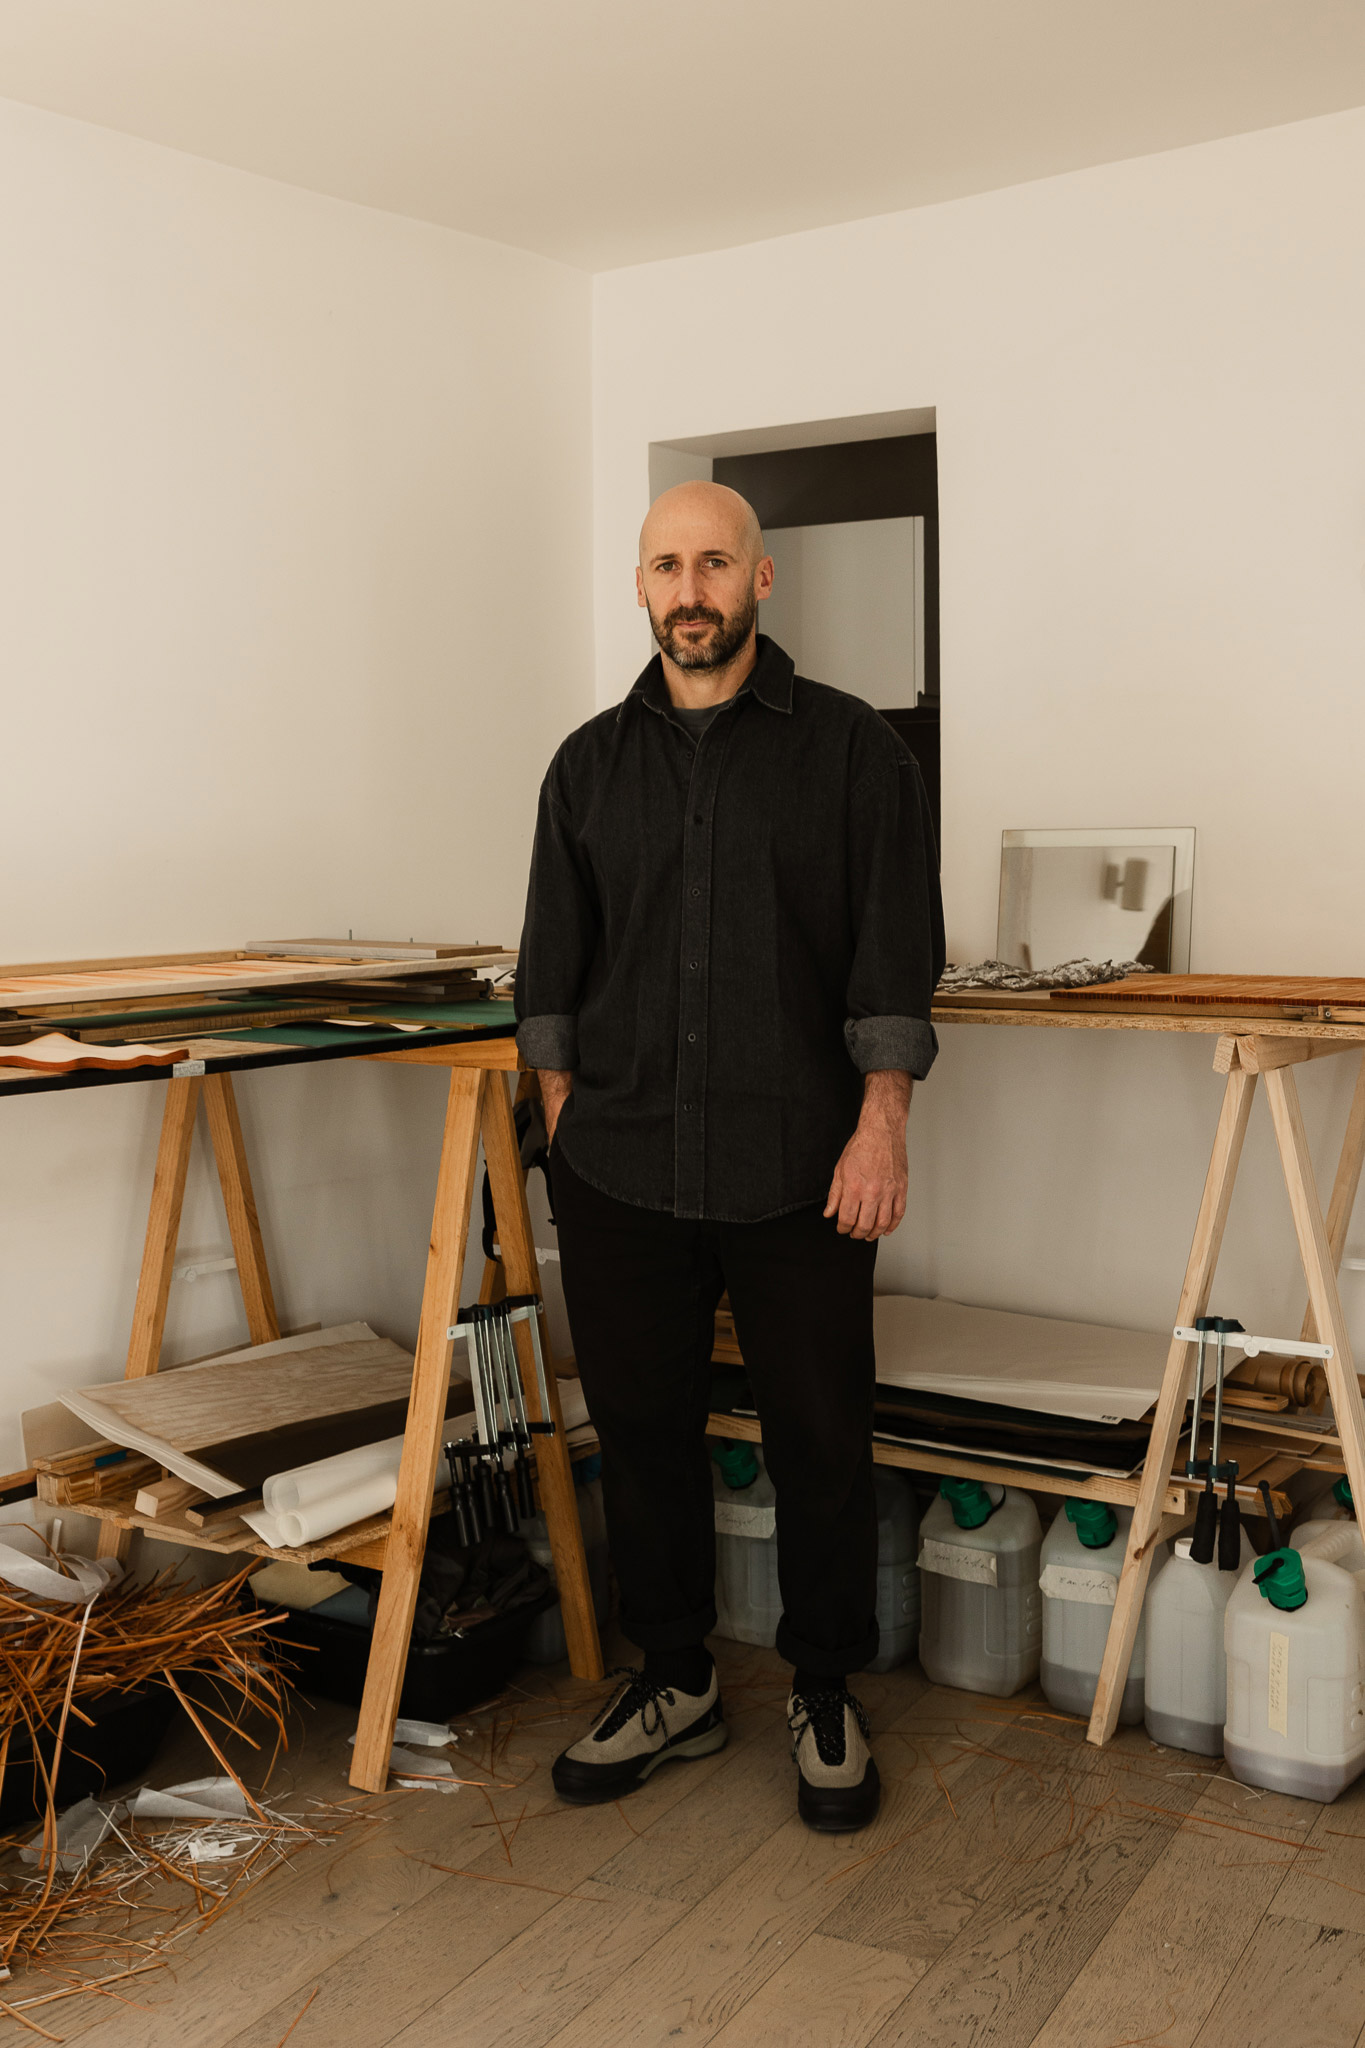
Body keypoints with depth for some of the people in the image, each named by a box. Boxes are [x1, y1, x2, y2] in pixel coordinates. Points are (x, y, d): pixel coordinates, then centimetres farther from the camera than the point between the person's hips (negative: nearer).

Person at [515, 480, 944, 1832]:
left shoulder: (851, 750, 1)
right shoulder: (591, 762, 10)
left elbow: (896, 959, -2)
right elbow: (553, 969, 13)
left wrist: (879, 1126, -10)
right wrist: (561, 1124, 8)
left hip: (796, 1170, -3)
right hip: (618, 1167, 3)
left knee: (818, 1441, 6)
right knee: (641, 1432, 11)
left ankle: (827, 1696, 25)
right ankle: (674, 1682, 29)